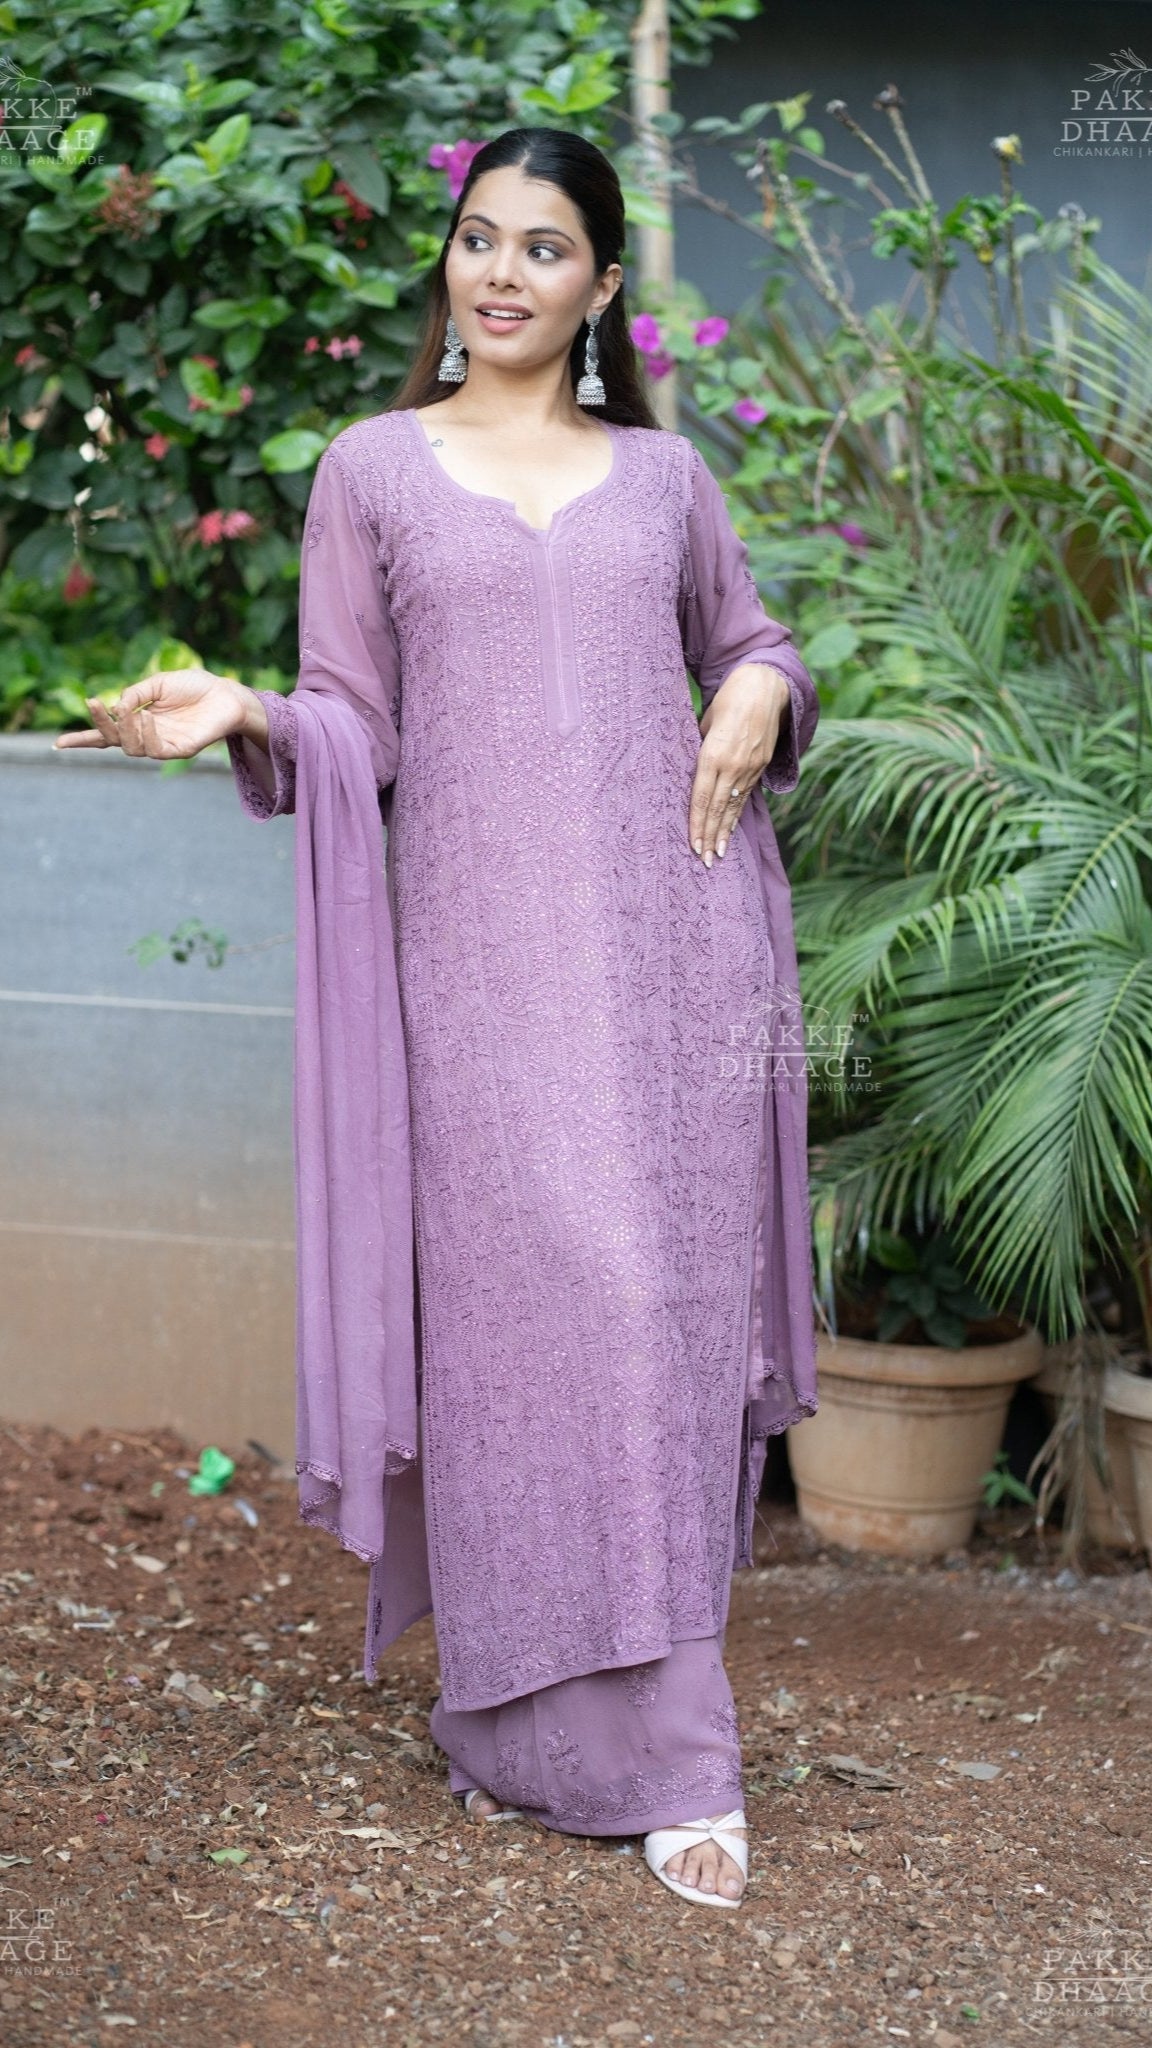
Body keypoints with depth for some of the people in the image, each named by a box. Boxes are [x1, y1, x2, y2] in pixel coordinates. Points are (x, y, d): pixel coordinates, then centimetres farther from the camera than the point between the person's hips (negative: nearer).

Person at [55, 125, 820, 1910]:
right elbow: (352, 725, 8)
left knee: (667, 1314, -1)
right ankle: (532, 1732, 7)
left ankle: (666, 1744, 6)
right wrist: (242, 714, -12)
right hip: (481, 950, -1)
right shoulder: (375, 470, 10)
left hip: (665, 944, 2)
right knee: (509, 1310, -6)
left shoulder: (665, 474, 14)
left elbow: (748, 638, 26)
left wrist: (759, 698, 4)